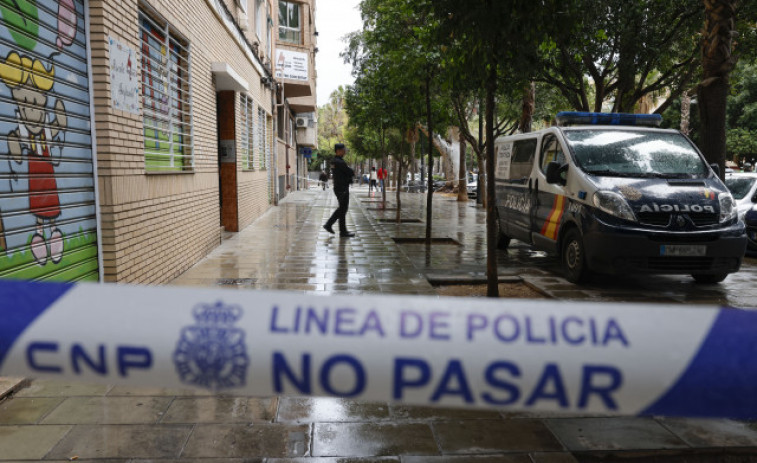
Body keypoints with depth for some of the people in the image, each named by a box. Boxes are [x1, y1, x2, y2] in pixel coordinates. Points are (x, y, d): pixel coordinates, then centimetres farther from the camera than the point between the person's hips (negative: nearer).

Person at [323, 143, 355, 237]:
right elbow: (351, 173, -16)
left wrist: (349, 174, 1)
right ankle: (343, 232, 5)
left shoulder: (334, 161, 14)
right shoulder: (339, 162, -19)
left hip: (338, 188, 10)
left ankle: (328, 224, 20)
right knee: (343, 209, -2)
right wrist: (352, 172, 5)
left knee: (341, 208, 18)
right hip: (342, 189, -10)